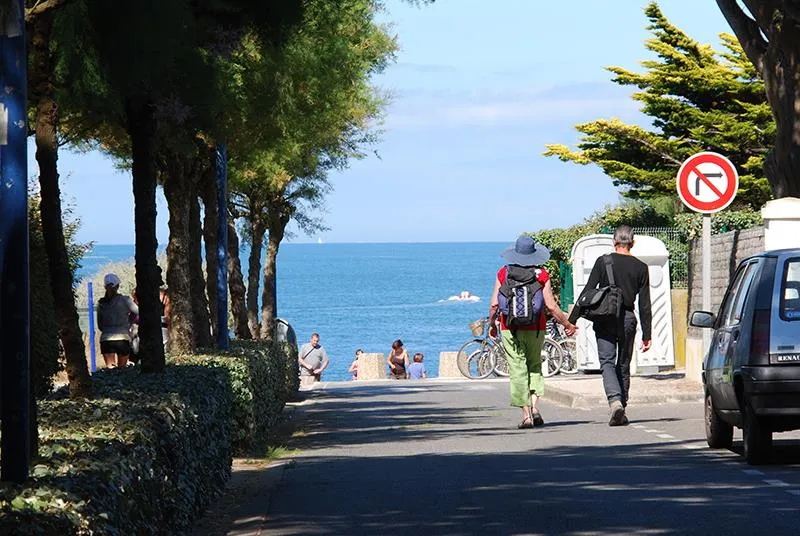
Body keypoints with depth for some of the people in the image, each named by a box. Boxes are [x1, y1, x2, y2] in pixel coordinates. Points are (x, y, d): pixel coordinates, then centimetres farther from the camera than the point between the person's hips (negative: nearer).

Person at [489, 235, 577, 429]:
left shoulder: (504, 273, -1)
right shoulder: (541, 275, -3)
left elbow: (494, 304, -1)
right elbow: (551, 306, -5)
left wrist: (492, 324, 15)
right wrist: (567, 324, 8)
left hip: (510, 328, -1)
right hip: (536, 328, 1)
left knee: (518, 369, 3)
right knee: (535, 366, 16)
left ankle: (526, 414, -2)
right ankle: (535, 407, -1)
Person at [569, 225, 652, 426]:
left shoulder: (603, 262, 0)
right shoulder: (640, 268, 5)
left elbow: (587, 292, -3)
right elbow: (644, 304, 4)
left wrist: (572, 319, 0)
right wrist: (646, 334, 7)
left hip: (605, 319, -2)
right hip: (627, 319, 2)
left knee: (607, 363, -4)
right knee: (623, 365, 12)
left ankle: (615, 401, -26)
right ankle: (622, 408, 13)